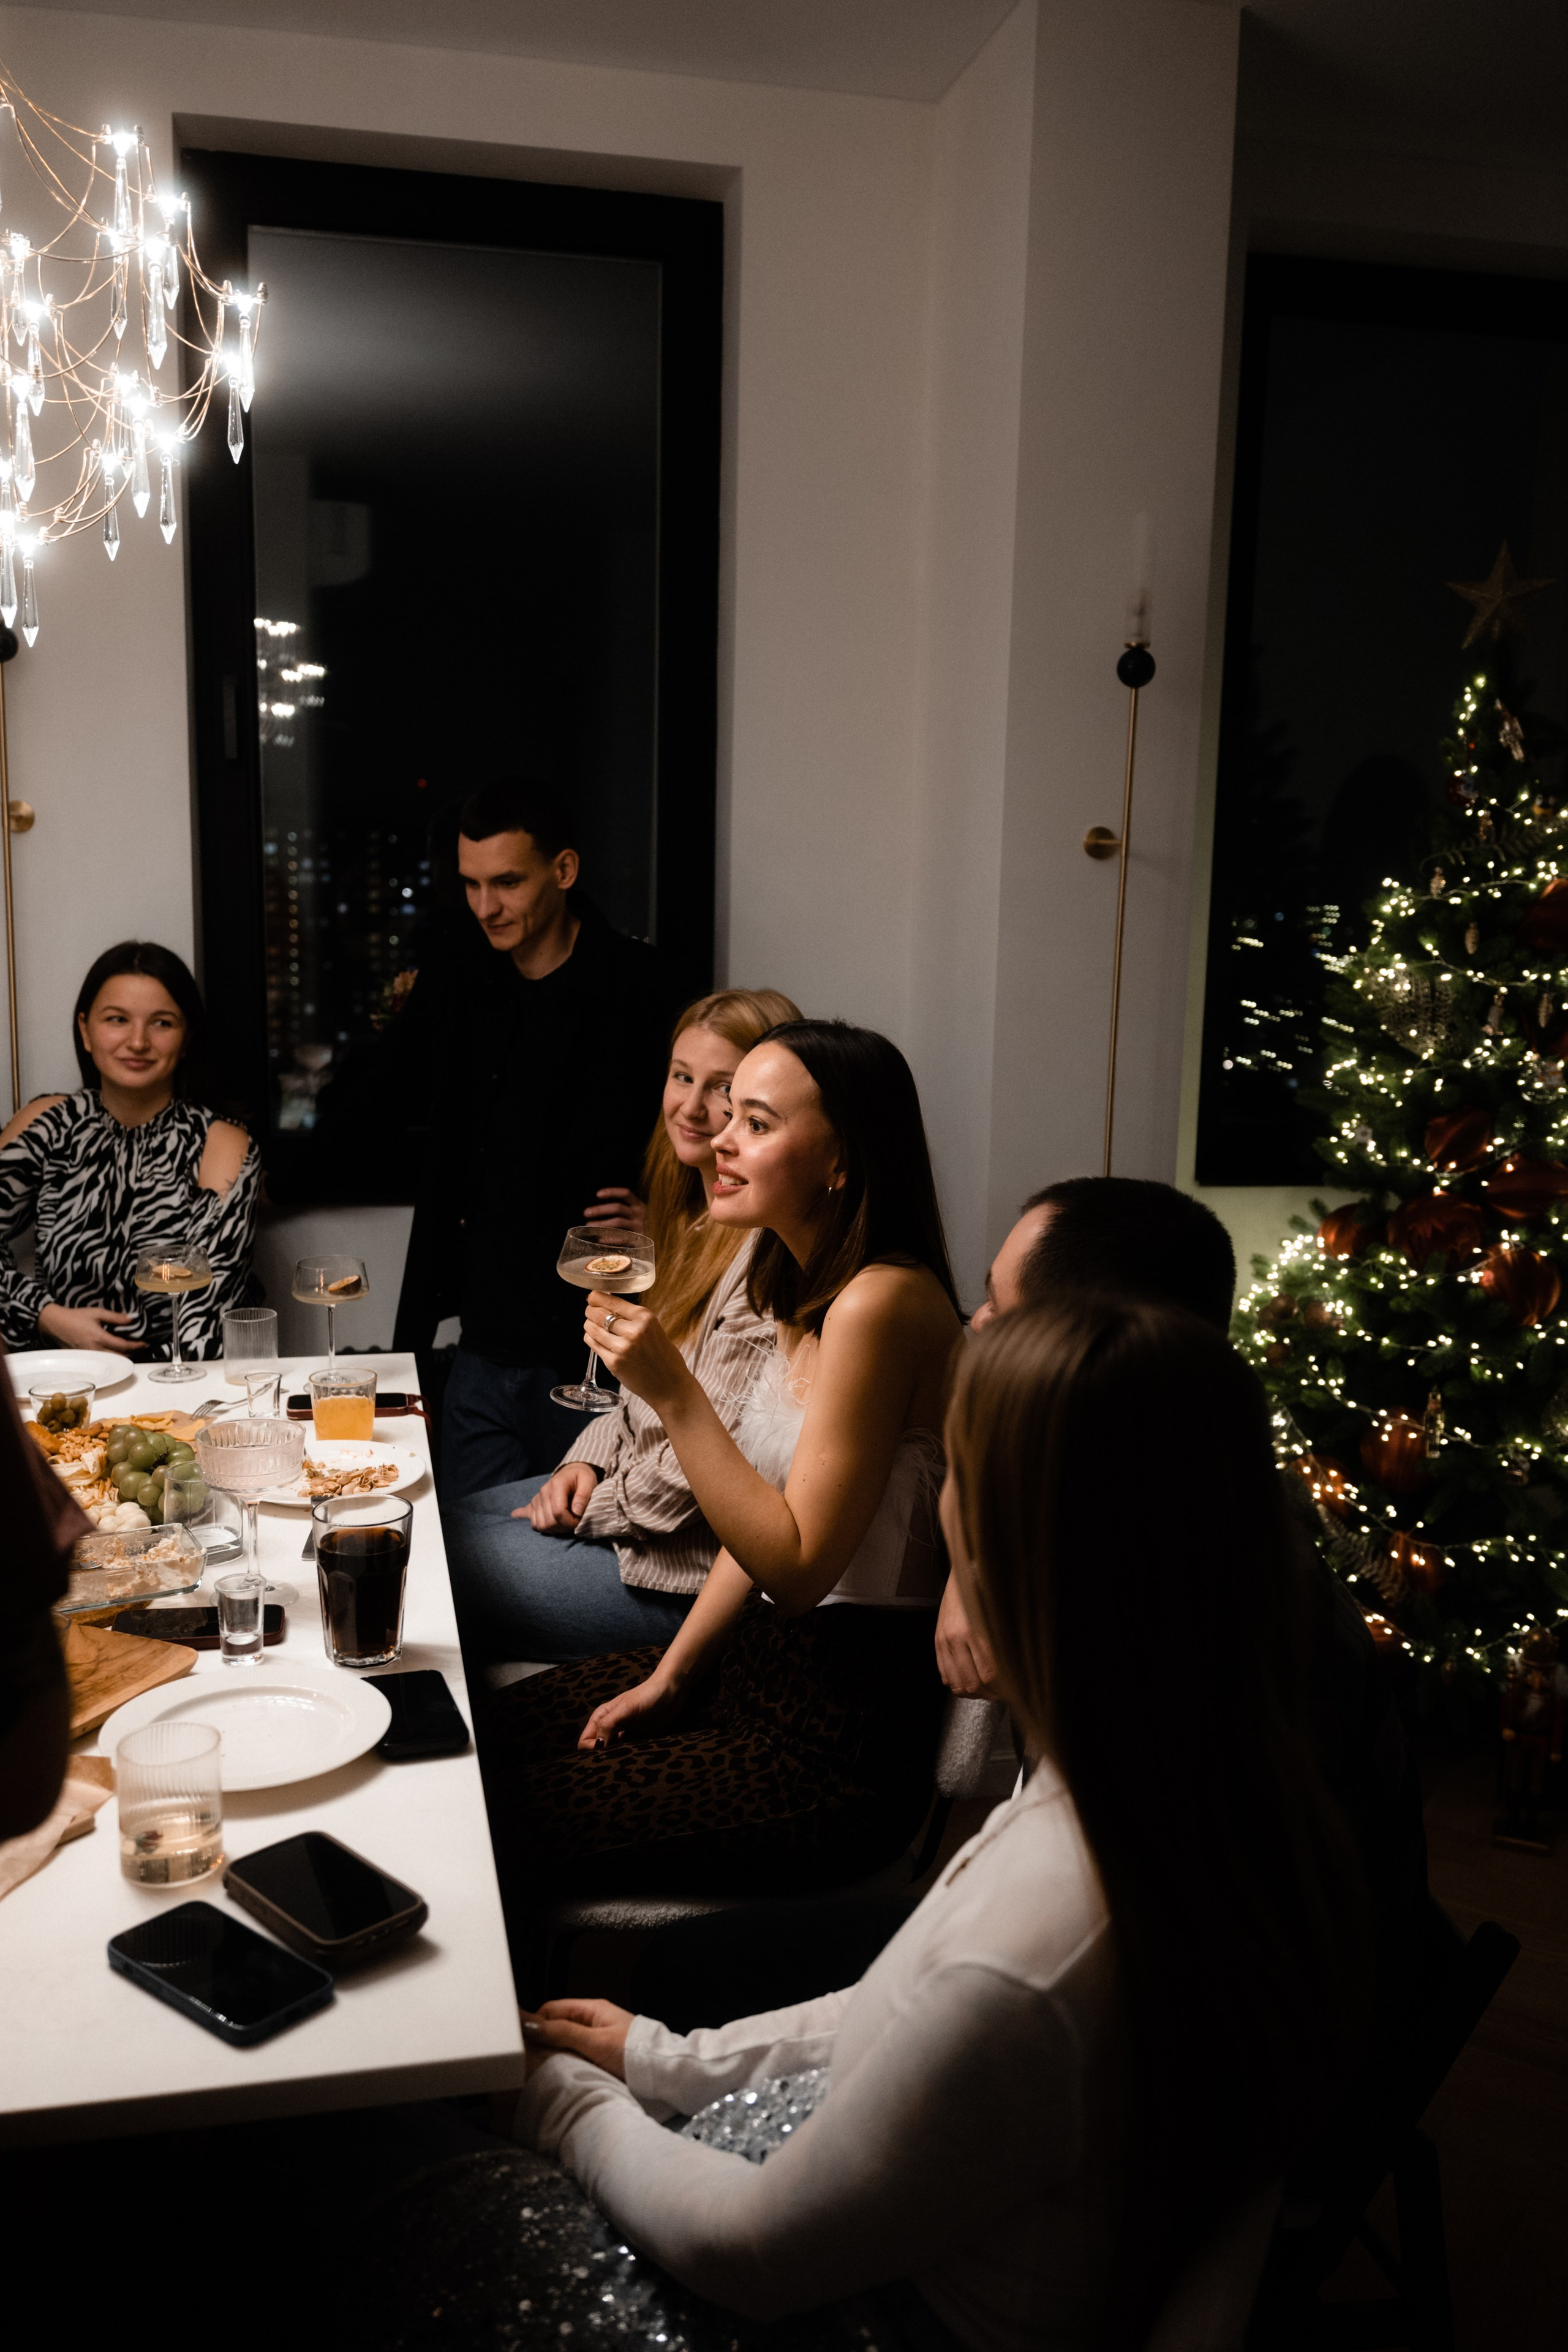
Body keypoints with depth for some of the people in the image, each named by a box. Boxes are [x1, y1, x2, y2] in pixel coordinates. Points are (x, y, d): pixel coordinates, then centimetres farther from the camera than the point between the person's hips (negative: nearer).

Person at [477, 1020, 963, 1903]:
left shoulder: (882, 1302, -25)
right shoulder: (815, 1286, 6)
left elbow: (797, 1566, -24)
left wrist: (675, 1395, -26)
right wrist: (669, 1674, 9)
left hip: (845, 1743, -9)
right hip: (775, 1657, 9)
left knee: (520, 1820, -5)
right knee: (509, 1723, 13)